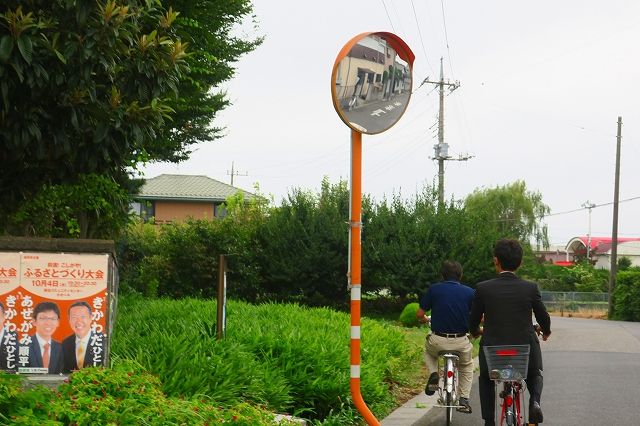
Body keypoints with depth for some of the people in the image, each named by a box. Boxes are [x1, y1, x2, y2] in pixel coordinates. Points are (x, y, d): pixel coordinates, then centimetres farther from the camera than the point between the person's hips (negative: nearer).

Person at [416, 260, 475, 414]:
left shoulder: (434, 289, -2)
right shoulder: (469, 292, 0)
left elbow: (419, 314, 1)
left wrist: (424, 319, 25)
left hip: (438, 341, 0)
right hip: (461, 343, 1)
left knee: (428, 350, 35)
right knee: (467, 366, 31)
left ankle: (433, 374, 10)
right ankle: (464, 399, 19)